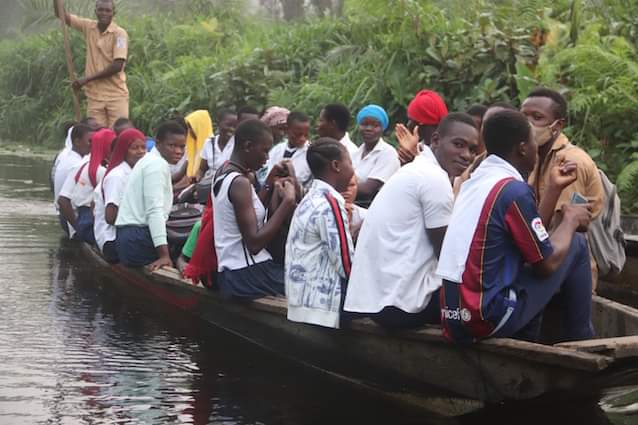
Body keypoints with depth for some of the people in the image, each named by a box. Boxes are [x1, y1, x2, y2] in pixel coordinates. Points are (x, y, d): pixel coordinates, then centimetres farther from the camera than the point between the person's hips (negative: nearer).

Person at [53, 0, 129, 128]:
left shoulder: (119, 34, -7)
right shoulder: (89, 28, 7)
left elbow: (117, 66, -15)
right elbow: (61, 15, 11)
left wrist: (87, 79, -13)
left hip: (116, 95, -4)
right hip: (95, 96, 4)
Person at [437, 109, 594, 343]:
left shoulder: (476, 180, 10)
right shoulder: (514, 190, -15)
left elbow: (532, 234, 17)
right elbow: (546, 265, -8)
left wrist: (555, 188, 20)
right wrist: (571, 220, 7)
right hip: (489, 319, -9)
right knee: (576, 244, 5)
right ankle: (581, 342, 18)